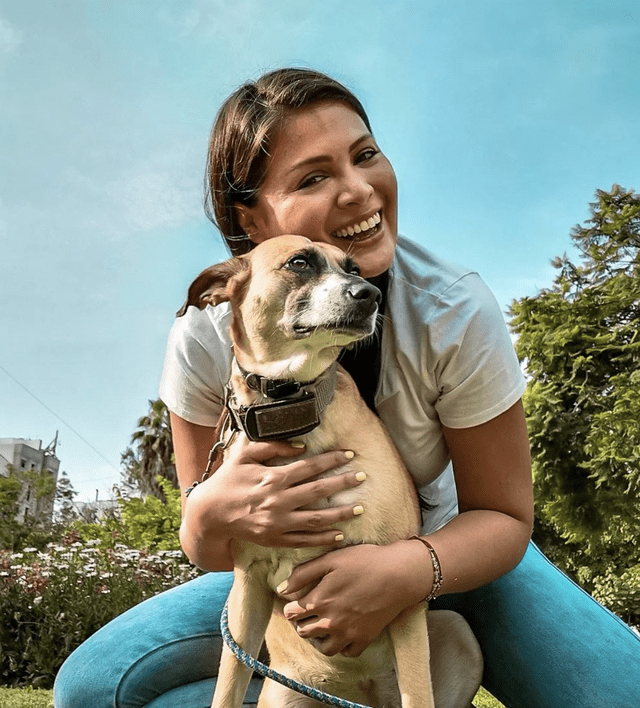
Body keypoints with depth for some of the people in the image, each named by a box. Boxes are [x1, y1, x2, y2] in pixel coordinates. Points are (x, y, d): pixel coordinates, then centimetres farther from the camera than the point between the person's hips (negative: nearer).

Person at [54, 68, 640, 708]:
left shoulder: (456, 312, -25)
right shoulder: (205, 339, -21)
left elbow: (503, 516, -16)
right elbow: (210, 555, -10)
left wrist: (408, 570, -38)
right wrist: (212, 513, -35)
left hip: (449, 553, -1)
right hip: (299, 570, 2)